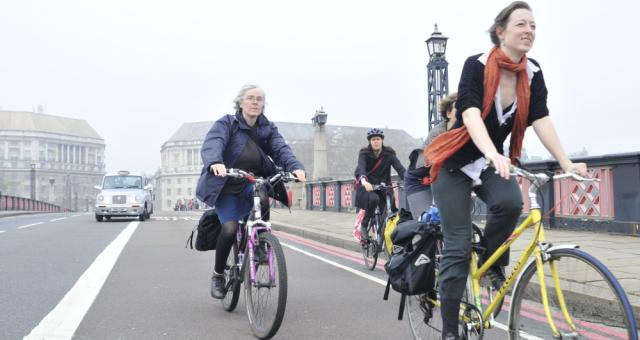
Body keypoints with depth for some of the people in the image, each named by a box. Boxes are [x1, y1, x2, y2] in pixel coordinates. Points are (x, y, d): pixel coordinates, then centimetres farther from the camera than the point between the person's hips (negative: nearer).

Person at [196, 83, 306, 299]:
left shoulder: (268, 128, 5)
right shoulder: (226, 124, -6)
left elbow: (281, 150, -11)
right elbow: (212, 145, -25)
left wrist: (296, 167, -33)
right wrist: (215, 163, -48)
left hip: (253, 184, 2)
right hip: (227, 187, -2)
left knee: (261, 199, -32)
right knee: (230, 229, -20)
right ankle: (218, 275, 6)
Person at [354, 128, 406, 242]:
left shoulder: (389, 154, -2)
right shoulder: (364, 154, -7)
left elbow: (399, 168, -15)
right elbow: (361, 168, -25)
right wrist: (364, 180, -48)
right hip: (368, 187, -2)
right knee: (373, 198, -33)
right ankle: (364, 226, -15)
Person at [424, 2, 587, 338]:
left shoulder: (532, 73, -4)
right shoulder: (476, 65, -18)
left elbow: (541, 120, -12)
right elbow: (471, 114, -32)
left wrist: (567, 164, -24)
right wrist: (493, 153, -49)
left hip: (491, 163, 4)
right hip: (455, 163, -4)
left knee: (510, 201, -31)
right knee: (458, 247, -9)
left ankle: (493, 264, -1)